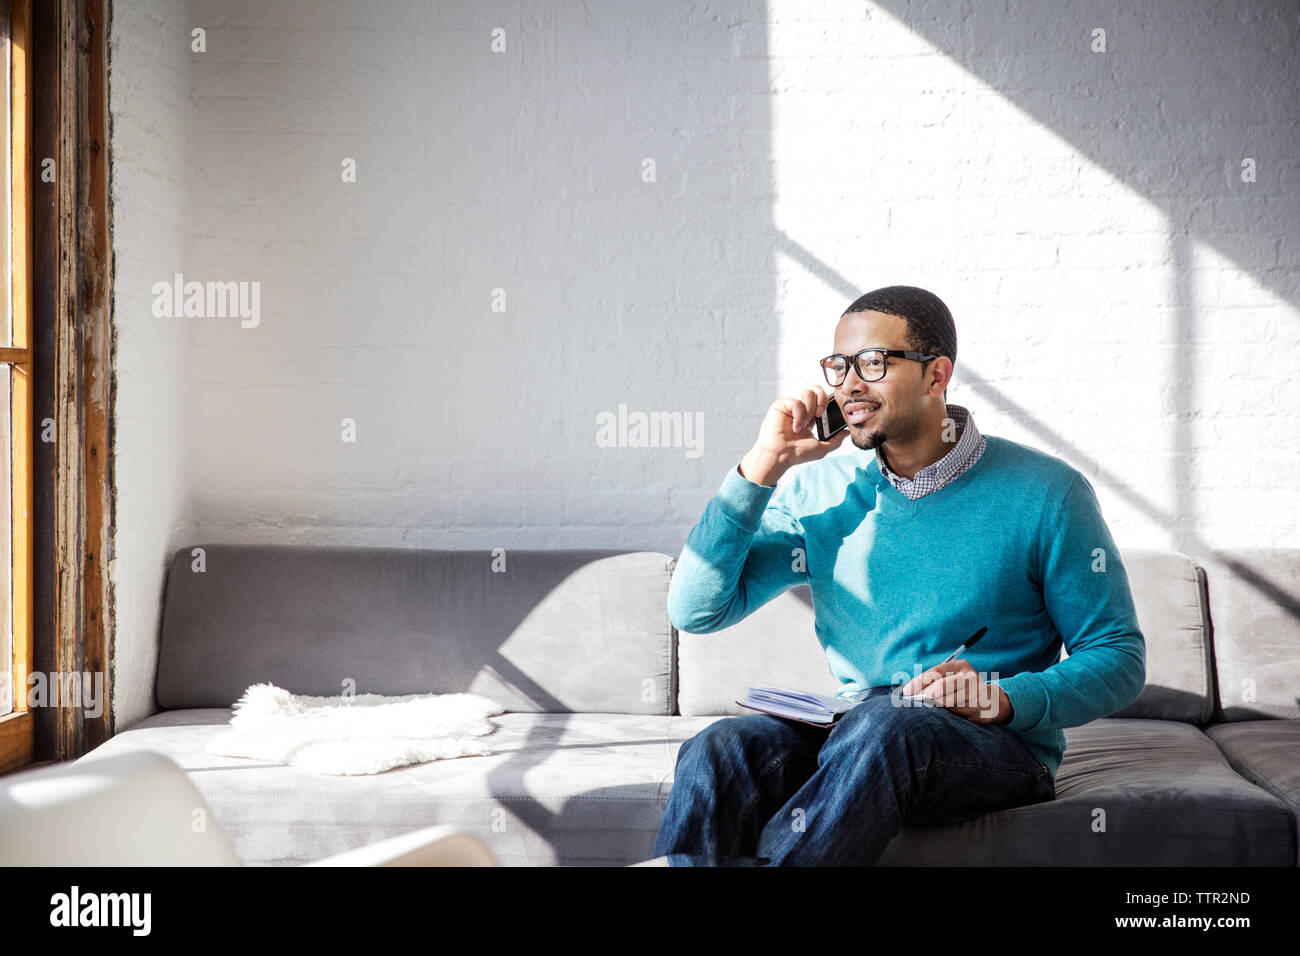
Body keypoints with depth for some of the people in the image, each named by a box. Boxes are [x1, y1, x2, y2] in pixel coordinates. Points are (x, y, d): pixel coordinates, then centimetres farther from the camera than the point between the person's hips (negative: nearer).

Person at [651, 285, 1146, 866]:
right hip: (848, 737, 3)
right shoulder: (821, 491, 8)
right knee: (717, 749, -29)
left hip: (997, 749, -3)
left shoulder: (1044, 493, -2)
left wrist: (1006, 699, -19)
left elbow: (1119, 659, 0)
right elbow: (696, 611, 1)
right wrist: (763, 469, -6)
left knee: (884, 728, -38)